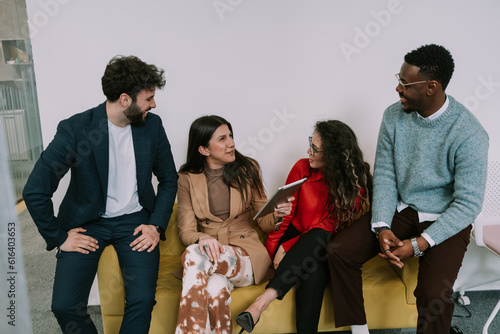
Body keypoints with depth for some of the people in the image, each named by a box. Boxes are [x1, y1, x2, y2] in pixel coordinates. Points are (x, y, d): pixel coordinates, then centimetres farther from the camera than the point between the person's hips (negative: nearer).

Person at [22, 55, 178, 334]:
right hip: (87, 222, -1)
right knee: (65, 306, -13)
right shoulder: (75, 129, -15)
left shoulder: (152, 125, -3)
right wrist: (58, 237, -9)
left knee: (143, 298, -18)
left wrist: (157, 225, -3)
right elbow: (35, 191, -12)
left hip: (135, 220, 2)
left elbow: (169, 179, 7)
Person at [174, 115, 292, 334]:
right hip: (210, 252, 1)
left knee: (195, 255, -32)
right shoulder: (187, 178, 4)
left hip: (247, 255, -1)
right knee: (216, 288, -36)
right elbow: (186, 230, 0)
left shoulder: (247, 169, 6)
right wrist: (202, 238, -23)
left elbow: (264, 222, 9)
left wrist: (276, 216, -15)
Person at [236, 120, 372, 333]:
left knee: (317, 236, -37)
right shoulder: (302, 168, -2)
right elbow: (285, 214, 0)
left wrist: (287, 248, -21)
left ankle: (264, 300, -43)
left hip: (327, 250, -1)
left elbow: (328, 229, -14)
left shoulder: (356, 183, -8)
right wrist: (278, 248, -15)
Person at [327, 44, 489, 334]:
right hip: (401, 209, 4)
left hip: (446, 221, -4)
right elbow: (384, 176, -2)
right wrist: (382, 228, -15)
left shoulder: (470, 134, -19)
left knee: (433, 294, -27)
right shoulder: (394, 116, -4)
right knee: (340, 250, -14)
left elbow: (468, 204, -17)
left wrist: (419, 244, -24)